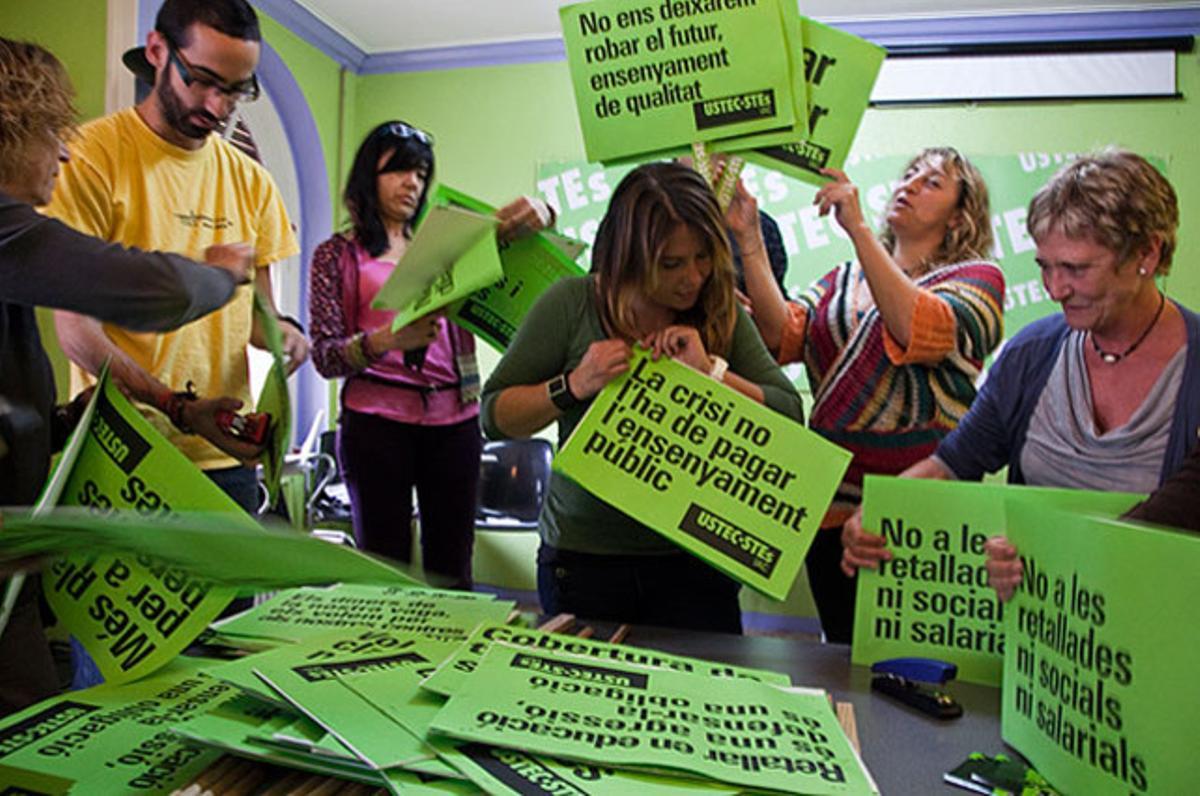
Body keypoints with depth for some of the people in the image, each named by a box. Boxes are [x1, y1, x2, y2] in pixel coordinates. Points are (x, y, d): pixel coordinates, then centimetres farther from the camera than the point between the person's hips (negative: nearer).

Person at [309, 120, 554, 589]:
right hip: (376, 421, -3)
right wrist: (386, 340, -21)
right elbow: (324, 356, -1)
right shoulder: (338, 254, 8)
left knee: (452, 570, 6)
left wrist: (534, 212, -9)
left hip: (454, 420, 3)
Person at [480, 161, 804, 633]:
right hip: (582, 557, -1)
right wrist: (574, 385, -21)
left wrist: (712, 370, -19)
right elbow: (494, 416, -4)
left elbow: (790, 417, -5)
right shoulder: (572, 304, -8)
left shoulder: (721, 314, -1)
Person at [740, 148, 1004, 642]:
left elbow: (922, 332, -20)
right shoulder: (842, 281, 15)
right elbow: (783, 336, -4)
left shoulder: (978, 278, 2)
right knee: (841, 655, 15)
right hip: (835, 500, 4)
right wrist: (749, 238, -9)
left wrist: (857, 227, -19)